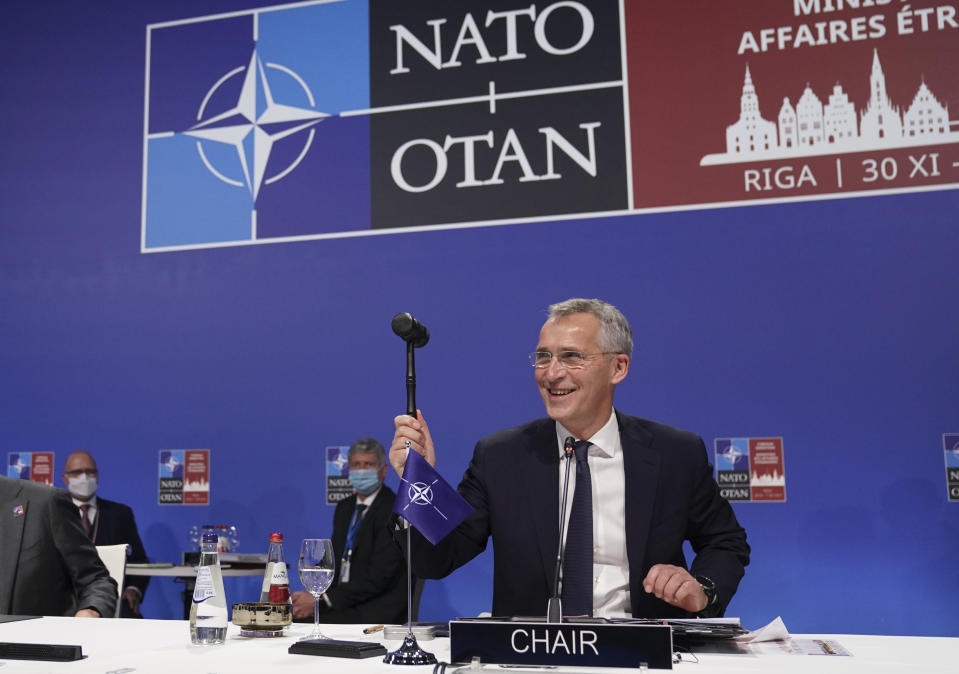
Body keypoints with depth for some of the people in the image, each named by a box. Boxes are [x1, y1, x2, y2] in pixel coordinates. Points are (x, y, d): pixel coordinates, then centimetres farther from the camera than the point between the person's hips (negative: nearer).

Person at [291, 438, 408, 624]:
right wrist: (312, 596, -4)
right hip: (344, 602, 7)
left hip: (379, 608, -7)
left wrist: (322, 599, -19)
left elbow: (378, 578, -17)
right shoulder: (344, 508, 16)